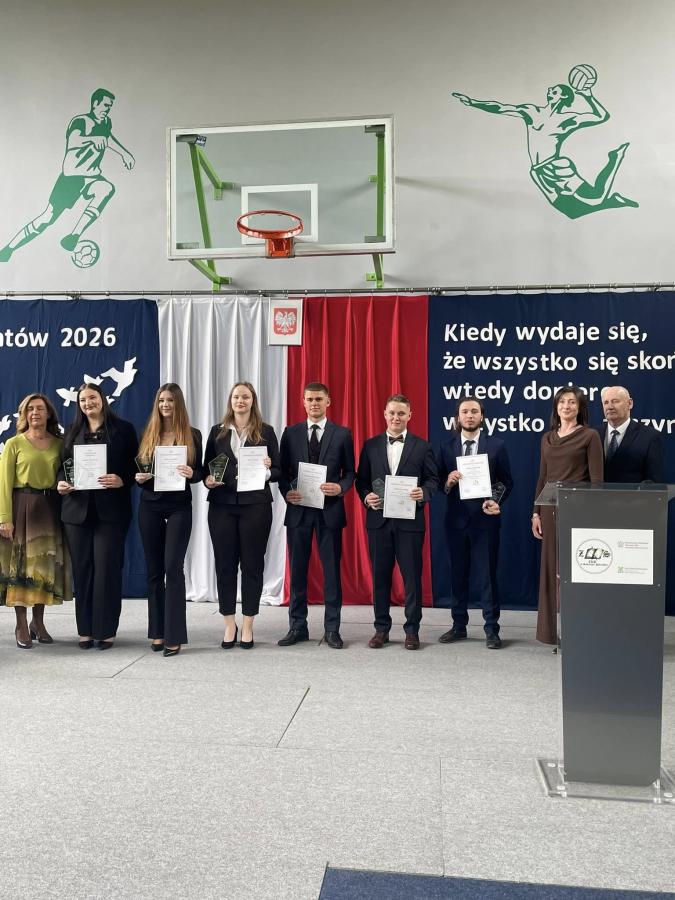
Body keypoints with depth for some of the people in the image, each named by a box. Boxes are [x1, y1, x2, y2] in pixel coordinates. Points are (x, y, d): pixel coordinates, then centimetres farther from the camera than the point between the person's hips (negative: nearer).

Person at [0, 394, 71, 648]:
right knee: (20, 565, 2)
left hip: (50, 509, 3)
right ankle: (22, 626, 12)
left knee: (46, 565, 7)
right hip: (22, 507, -2)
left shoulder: (59, 443, 7)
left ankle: (38, 622, 21)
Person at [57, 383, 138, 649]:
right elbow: (62, 465, 15)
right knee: (82, 570, 6)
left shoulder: (123, 429, 4)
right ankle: (85, 630, 15)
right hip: (77, 510, 4)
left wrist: (121, 480, -17)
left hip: (110, 510, -3)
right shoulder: (72, 432, 15)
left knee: (107, 568, -2)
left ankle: (106, 630, 7)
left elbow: (135, 465, 0)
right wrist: (60, 482, -5)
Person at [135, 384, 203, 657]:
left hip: (179, 508, -3)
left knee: (173, 568, -8)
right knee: (154, 570, 7)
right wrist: (139, 478, -8)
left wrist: (191, 474, -19)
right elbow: (138, 470, 13)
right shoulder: (147, 435, 8)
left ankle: (174, 636, -3)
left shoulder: (192, 435, 1)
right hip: (150, 507, 3)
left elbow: (199, 472, 2)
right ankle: (157, 632, 17)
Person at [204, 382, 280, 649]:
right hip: (222, 505, 2)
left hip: (256, 505, -2)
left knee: (252, 564, 5)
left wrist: (267, 470, -17)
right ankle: (229, 625, 19)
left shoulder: (265, 431, 4)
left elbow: (278, 470, 3)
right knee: (225, 564, 5)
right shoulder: (218, 432, 9)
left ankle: (247, 626, 16)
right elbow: (206, 467, 11)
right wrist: (208, 480, -10)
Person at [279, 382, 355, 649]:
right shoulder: (291, 433, 7)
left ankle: (331, 629, 15)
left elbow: (350, 472, 4)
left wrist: (340, 488, -15)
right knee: (297, 570, 8)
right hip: (298, 509, 2)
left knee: (331, 571, 4)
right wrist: (286, 492, -10)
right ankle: (297, 627, 20)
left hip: (329, 510, -1)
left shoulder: (342, 434, 3)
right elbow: (283, 471, 8)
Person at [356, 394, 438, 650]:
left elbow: (432, 479, 3)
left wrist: (424, 493, -17)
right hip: (378, 519, 2)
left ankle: (412, 629, 16)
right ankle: (381, 628, 20)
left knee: (412, 576, 4)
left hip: (410, 520, -2)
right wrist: (366, 497, -9)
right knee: (380, 575, 9)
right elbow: (361, 479, 10)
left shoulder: (422, 446, 3)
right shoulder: (370, 445, 8)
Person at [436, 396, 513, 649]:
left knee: (487, 574, 1)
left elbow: (507, 482, 1)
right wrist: (448, 482, -15)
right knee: (458, 573, 11)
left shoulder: (496, 446, 1)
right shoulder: (446, 447, 6)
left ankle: (491, 629, 12)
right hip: (456, 519, 2)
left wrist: (495, 501, -15)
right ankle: (459, 626, 22)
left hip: (485, 518, -2)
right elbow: (438, 482, 7)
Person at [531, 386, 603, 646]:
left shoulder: (589, 436, -1)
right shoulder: (547, 438, 14)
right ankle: (556, 631, 16)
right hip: (551, 509, 5)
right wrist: (536, 512, 9)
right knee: (551, 569, 7)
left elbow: (596, 479, -5)